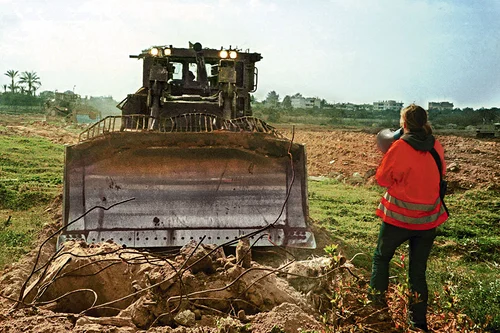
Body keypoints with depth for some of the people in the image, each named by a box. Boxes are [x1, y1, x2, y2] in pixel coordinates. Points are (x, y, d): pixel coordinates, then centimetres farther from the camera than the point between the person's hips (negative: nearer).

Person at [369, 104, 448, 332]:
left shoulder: (400, 147, -16)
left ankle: (376, 304, 22)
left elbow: (382, 179, -7)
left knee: (381, 258, 19)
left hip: (399, 216, -4)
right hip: (428, 219, 4)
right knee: (418, 271, 14)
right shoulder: (437, 147, -1)